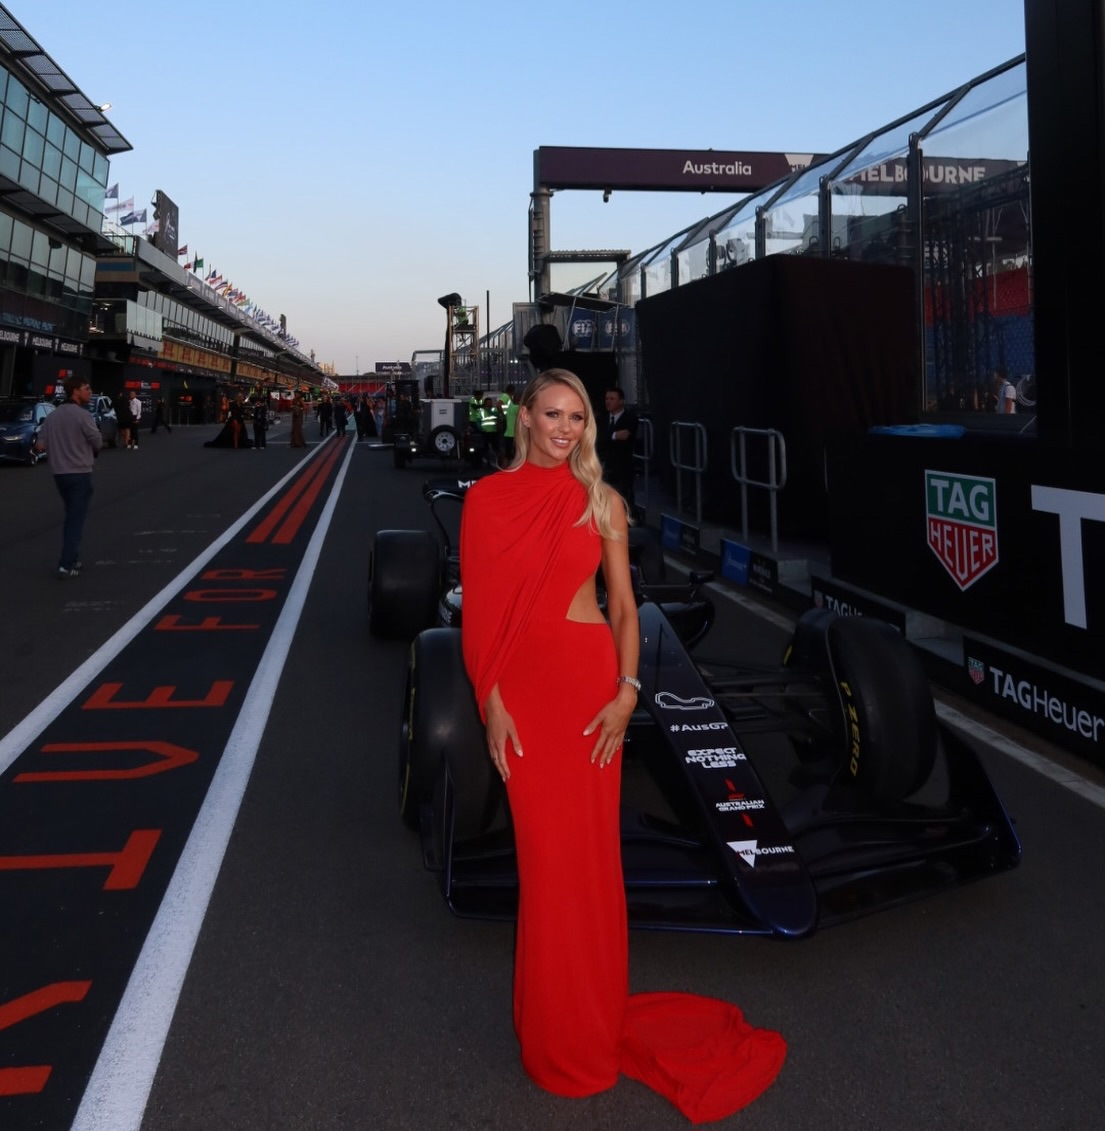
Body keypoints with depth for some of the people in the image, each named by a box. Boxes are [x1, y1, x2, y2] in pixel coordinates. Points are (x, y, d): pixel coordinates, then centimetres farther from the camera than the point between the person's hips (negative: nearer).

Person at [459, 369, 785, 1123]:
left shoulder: (602, 502, 3)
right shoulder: (487, 499, 1)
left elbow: (623, 604, 3)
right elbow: (479, 608, 1)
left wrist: (627, 692, -8)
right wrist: (490, 699, -6)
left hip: (589, 679, 0)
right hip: (520, 685, 0)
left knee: (588, 851, 9)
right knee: (545, 852, 8)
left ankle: (593, 1018, 30)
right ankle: (560, 1027, 29)